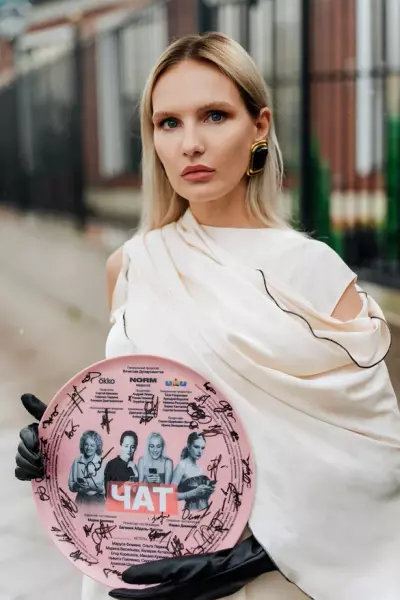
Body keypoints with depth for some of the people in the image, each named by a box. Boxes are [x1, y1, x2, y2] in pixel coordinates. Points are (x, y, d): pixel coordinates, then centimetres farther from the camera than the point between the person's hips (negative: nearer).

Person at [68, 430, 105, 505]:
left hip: (97, 501, -2)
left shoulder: (102, 463, -6)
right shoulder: (77, 462, 2)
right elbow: (71, 486, 4)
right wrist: (77, 485, -15)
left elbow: (106, 487, -6)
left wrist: (91, 485, -18)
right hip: (81, 501, 2)